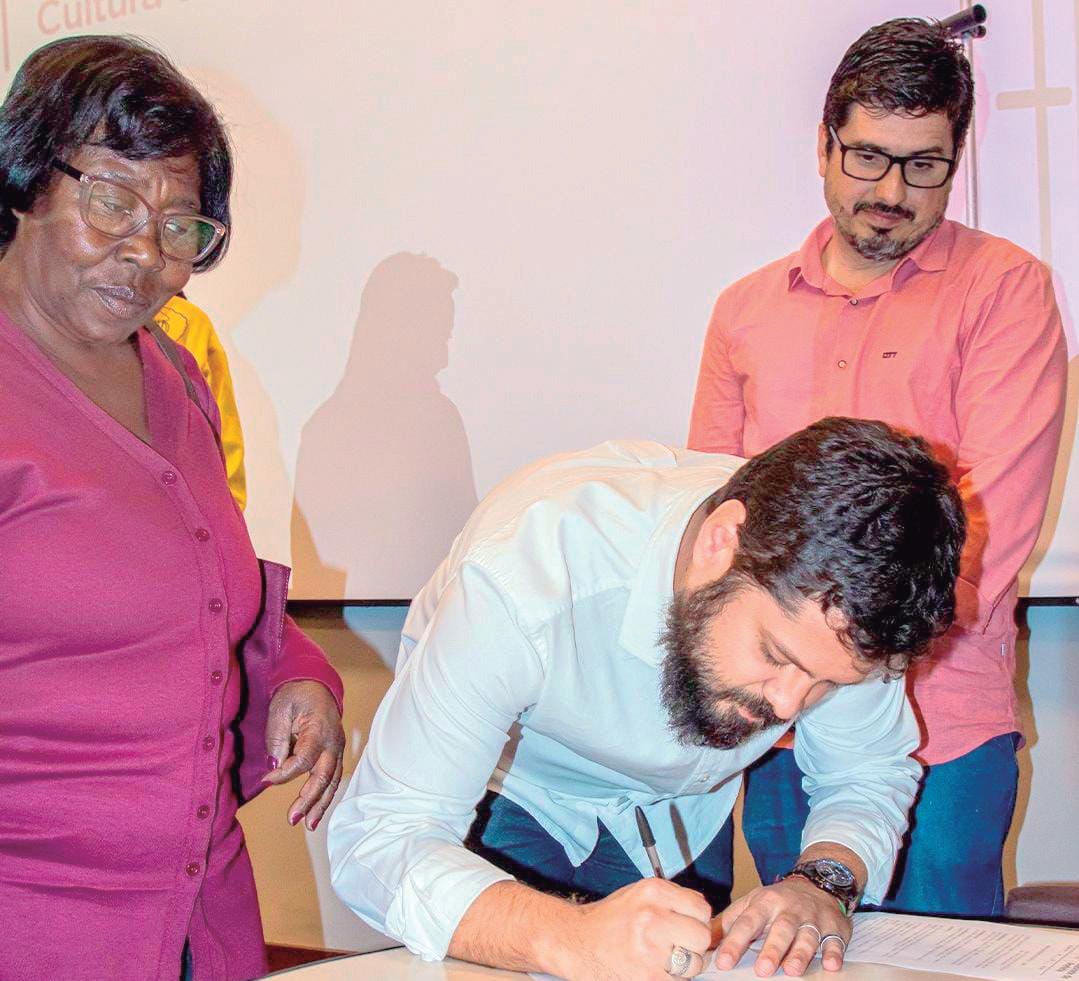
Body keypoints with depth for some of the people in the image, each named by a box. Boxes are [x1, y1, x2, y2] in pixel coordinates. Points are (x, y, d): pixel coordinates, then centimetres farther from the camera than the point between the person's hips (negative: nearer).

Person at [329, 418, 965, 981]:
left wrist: (824, 881, -34)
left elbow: (872, 773, -12)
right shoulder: (523, 576, -42)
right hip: (508, 792, -3)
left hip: (674, 805, 3)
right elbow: (380, 841, -42)